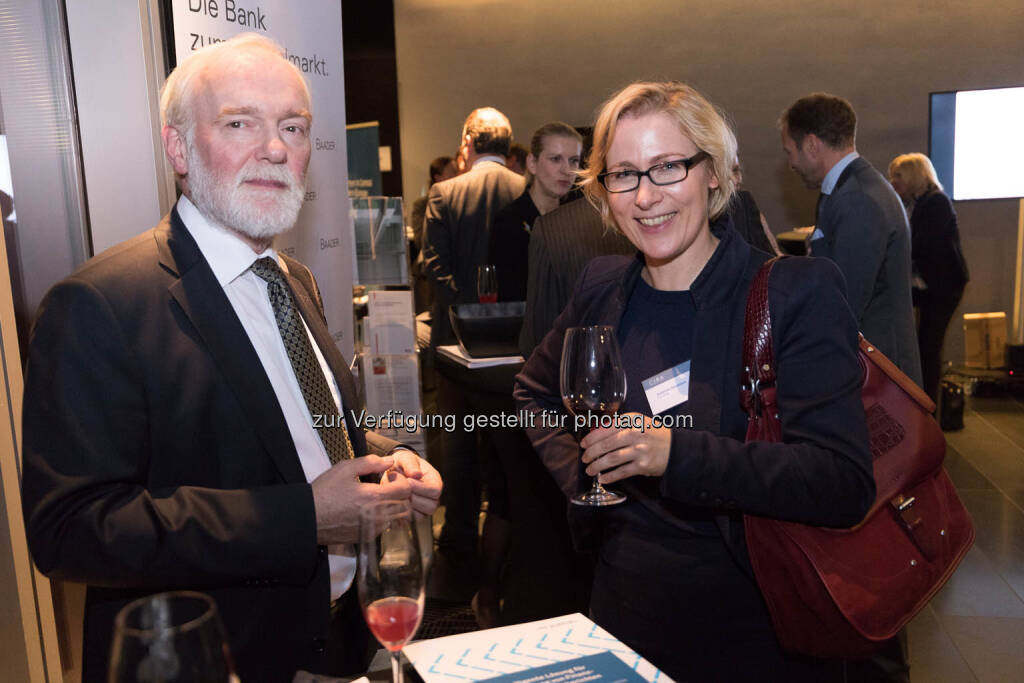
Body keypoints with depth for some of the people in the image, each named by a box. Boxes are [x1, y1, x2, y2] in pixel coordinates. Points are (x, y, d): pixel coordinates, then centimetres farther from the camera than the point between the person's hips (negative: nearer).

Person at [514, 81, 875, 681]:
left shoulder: (798, 291, -14)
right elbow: (535, 393, 17)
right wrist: (578, 476, 1)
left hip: (751, 621, -3)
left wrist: (677, 454, -31)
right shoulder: (602, 287, -1)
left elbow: (845, 485, -21)